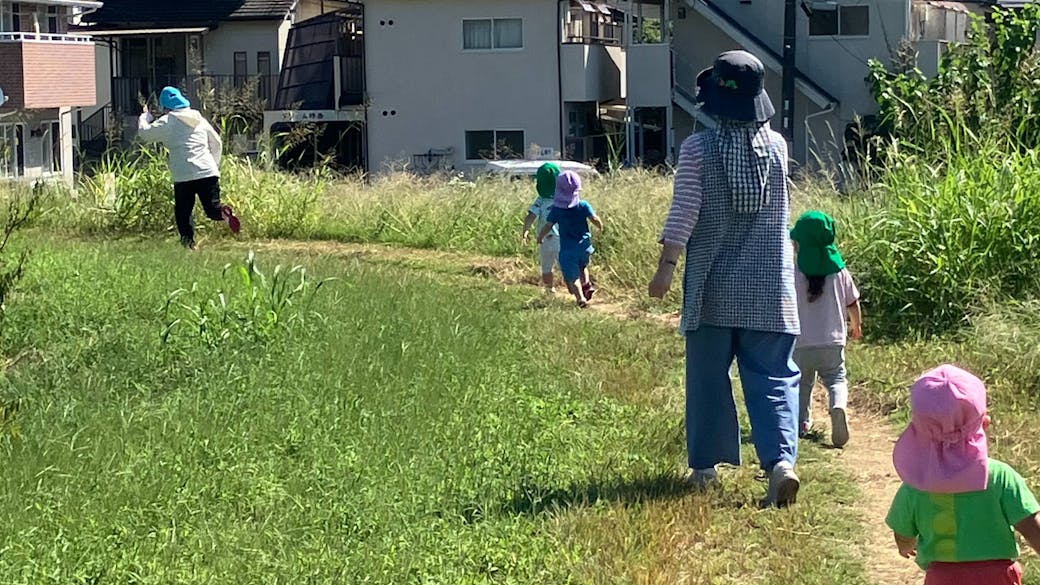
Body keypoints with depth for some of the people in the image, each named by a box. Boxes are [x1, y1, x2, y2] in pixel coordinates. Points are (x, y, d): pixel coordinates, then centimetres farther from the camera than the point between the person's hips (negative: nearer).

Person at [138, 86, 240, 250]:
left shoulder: (168, 122, 2)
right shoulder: (200, 119, 17)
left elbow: (144, 133, 8)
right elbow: (216, 143, 23)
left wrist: (145, 116, 26)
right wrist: (215, 164, 34)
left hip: (183, 176, -3)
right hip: (208, 172, 4)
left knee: (183, 212, 8)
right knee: (212, 209, 4)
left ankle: (189, 242, -6)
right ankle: (223, 212, -29)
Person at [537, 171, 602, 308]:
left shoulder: (556, 210, -7)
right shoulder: (583, 205, -6)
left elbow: (547, 227, -9)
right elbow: (595, 219, -11)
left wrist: (540, 237, 9)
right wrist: (601, 226, 11)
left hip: (567, 247, -2)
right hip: (584, 244, 2)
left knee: (572, 275, 1)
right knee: (582, 266, 28)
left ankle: (580, 298, -16)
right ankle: (587, 284, 4)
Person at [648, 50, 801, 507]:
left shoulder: (697, 149, -9)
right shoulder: (777, 146, 1)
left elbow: (684, 213, -12)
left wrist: (665, 266, -7)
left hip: (713, 287, -1)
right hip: (769, 286, 2)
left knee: (707, 377, 10)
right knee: (773, 377, 1)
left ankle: (705, 466, 16)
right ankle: (781, 458, -17)